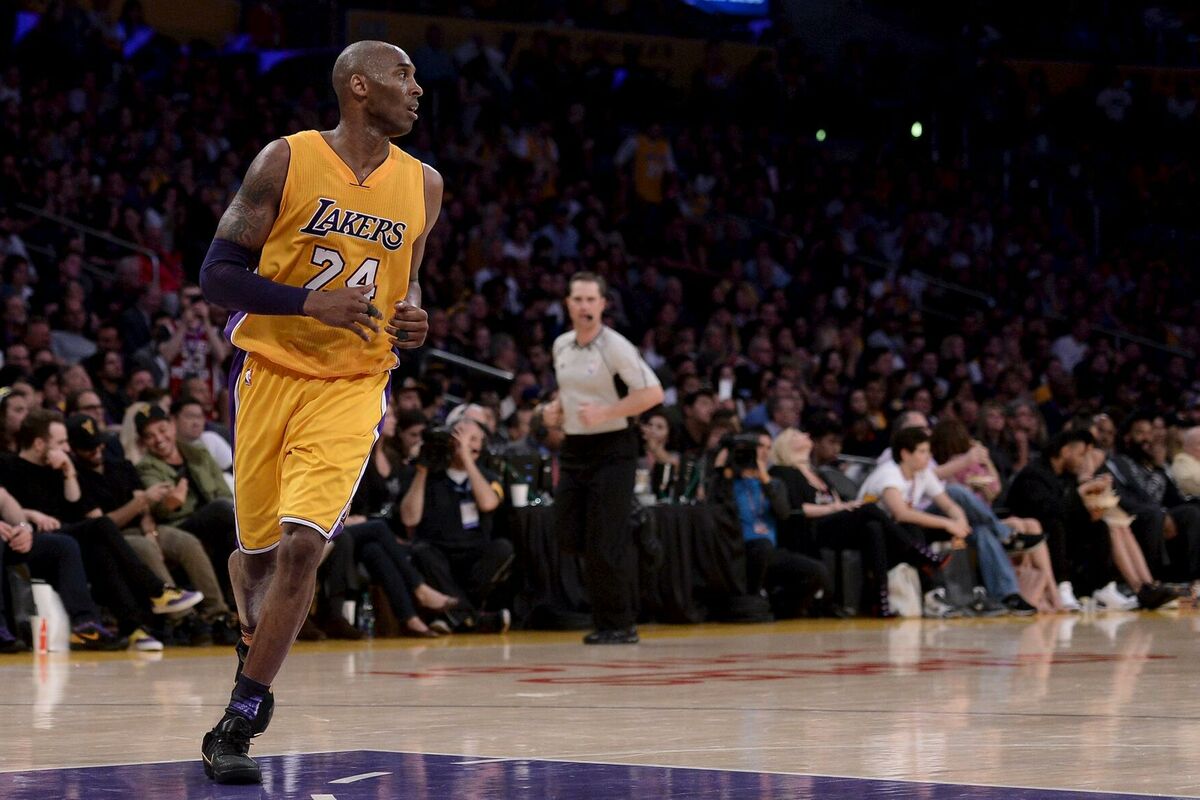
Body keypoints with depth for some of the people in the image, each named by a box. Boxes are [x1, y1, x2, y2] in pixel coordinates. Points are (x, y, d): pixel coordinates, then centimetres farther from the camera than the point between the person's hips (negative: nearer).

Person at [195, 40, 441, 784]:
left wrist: (413, 317, -1)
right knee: (258, 550, 9)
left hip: (352, 386, 1)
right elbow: (217, 274, -8)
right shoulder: (287, 162, -8)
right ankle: (258, 635, 45)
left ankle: (238, 723, -9)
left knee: (303, 545, -16)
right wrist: (309, 303, -21)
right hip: (271, 371, -1)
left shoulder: (423, 184, 4)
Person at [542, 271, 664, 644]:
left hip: (611, 449, -7)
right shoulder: (561, 346, 9)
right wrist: (556, 408, 6)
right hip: (574, 446, 7)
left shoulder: (615, 347, -13)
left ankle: (619, 625, 3)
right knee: (569, 531, 6)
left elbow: (653, 392, -18)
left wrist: (604, 412, -23)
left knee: (604, 542, -8)